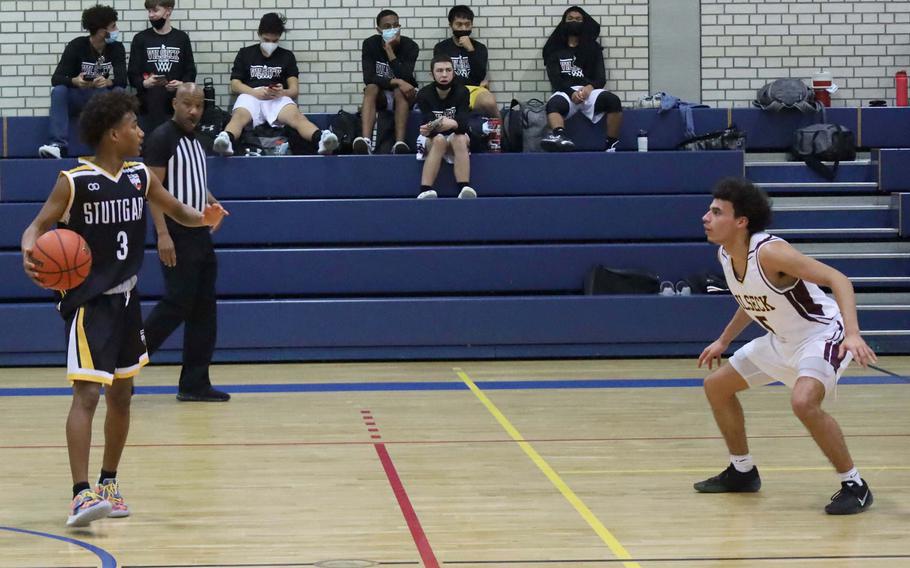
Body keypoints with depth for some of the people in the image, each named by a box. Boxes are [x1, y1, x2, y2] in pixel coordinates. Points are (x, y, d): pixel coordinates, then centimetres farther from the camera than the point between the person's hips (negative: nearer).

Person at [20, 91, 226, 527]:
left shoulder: (140, 177, 3)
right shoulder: (75, 181, -13)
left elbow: (176, 210, 16)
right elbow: (38, 226, -12)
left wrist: (203, 218, -6)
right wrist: (29, 253, -35)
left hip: (125, 298, 7)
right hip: (88, 301, -7)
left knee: (121, 394, 15)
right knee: (87, 394, -17)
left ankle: (108, 483, 30)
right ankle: (81, 495, -22)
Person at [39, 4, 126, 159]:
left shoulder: (116, 47, -5)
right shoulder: (76, 46, -10)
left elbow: (122, 79, -16)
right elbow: (56, 78, -17)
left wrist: (108, 82, -40)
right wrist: (74, 81, -39)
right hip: (78, 98, -1)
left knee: (119, 92, -31)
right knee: (58, 91, -31)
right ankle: (59, 145, -39)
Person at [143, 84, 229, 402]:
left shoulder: (195, 142, 16)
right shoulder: (162, 138, -10)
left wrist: (212, 203, 12)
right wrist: (163, 234, -23)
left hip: (200, 233, 9)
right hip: (177, 235, -9)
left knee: (203, 310, 7)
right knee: (177, 304, -11)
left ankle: (194, 384, 11)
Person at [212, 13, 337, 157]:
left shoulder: (287, 56, 21)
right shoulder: (245, 54, 19)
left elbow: (294, 90, 12)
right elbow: (235, 85, 10)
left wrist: (282, 92, -14)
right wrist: (256, 92, -11)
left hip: (278, 99, 1)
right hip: (251, 96, -1)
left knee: (296, 116, -34)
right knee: (239, 117, -37)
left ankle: (321, 138, -64)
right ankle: (226, 140, -71)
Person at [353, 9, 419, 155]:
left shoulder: (410, 46, -12)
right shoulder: (370, 44, -8)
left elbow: (405, 78, -24)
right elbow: (368, 78, -19)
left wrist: (389, 50, -27)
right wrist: (396, 82, -32)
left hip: (403, 95, -1)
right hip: (380, 95, 1)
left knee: (400, 92, -35)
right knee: (371, 88, -33)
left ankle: (400, 143, -53)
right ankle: (365, 141, -55)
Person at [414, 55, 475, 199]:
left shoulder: (462, 92, -14)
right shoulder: (424, 94, -14)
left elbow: (463, 124, -25)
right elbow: (429, 126, -24)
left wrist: (453, 124, -49)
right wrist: (428, 129, -50)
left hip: (456, 135, 1)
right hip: (431, 139, -1)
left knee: (459, 139, -34)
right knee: (439, 140, -35)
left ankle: (464, 188, -46)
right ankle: (425, 190, -46)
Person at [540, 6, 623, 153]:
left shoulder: (593, 48, 20)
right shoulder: (555, 50, 16)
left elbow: (601, 78, 10)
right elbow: (555, 79, 3)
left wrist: (589, 88, -14)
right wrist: (571, 93, -16)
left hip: (589, 90, 1)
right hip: (565, 91, -1)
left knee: (613, 100, -32)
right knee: (554, 104, -39)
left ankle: (612, 146, -30)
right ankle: (560, 137, -68)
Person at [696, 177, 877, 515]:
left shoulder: (769, 252, -29)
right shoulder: (725, 255, -3)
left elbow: (837, 280, -33)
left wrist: (853, 334, -46)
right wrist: (724, 341, 23)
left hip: (821, 335, -10)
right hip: (782, 341, 10)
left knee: (803, 402, -35)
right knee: (716, 386, 15)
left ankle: (854, 485, -18)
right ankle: (742, 472, 33)